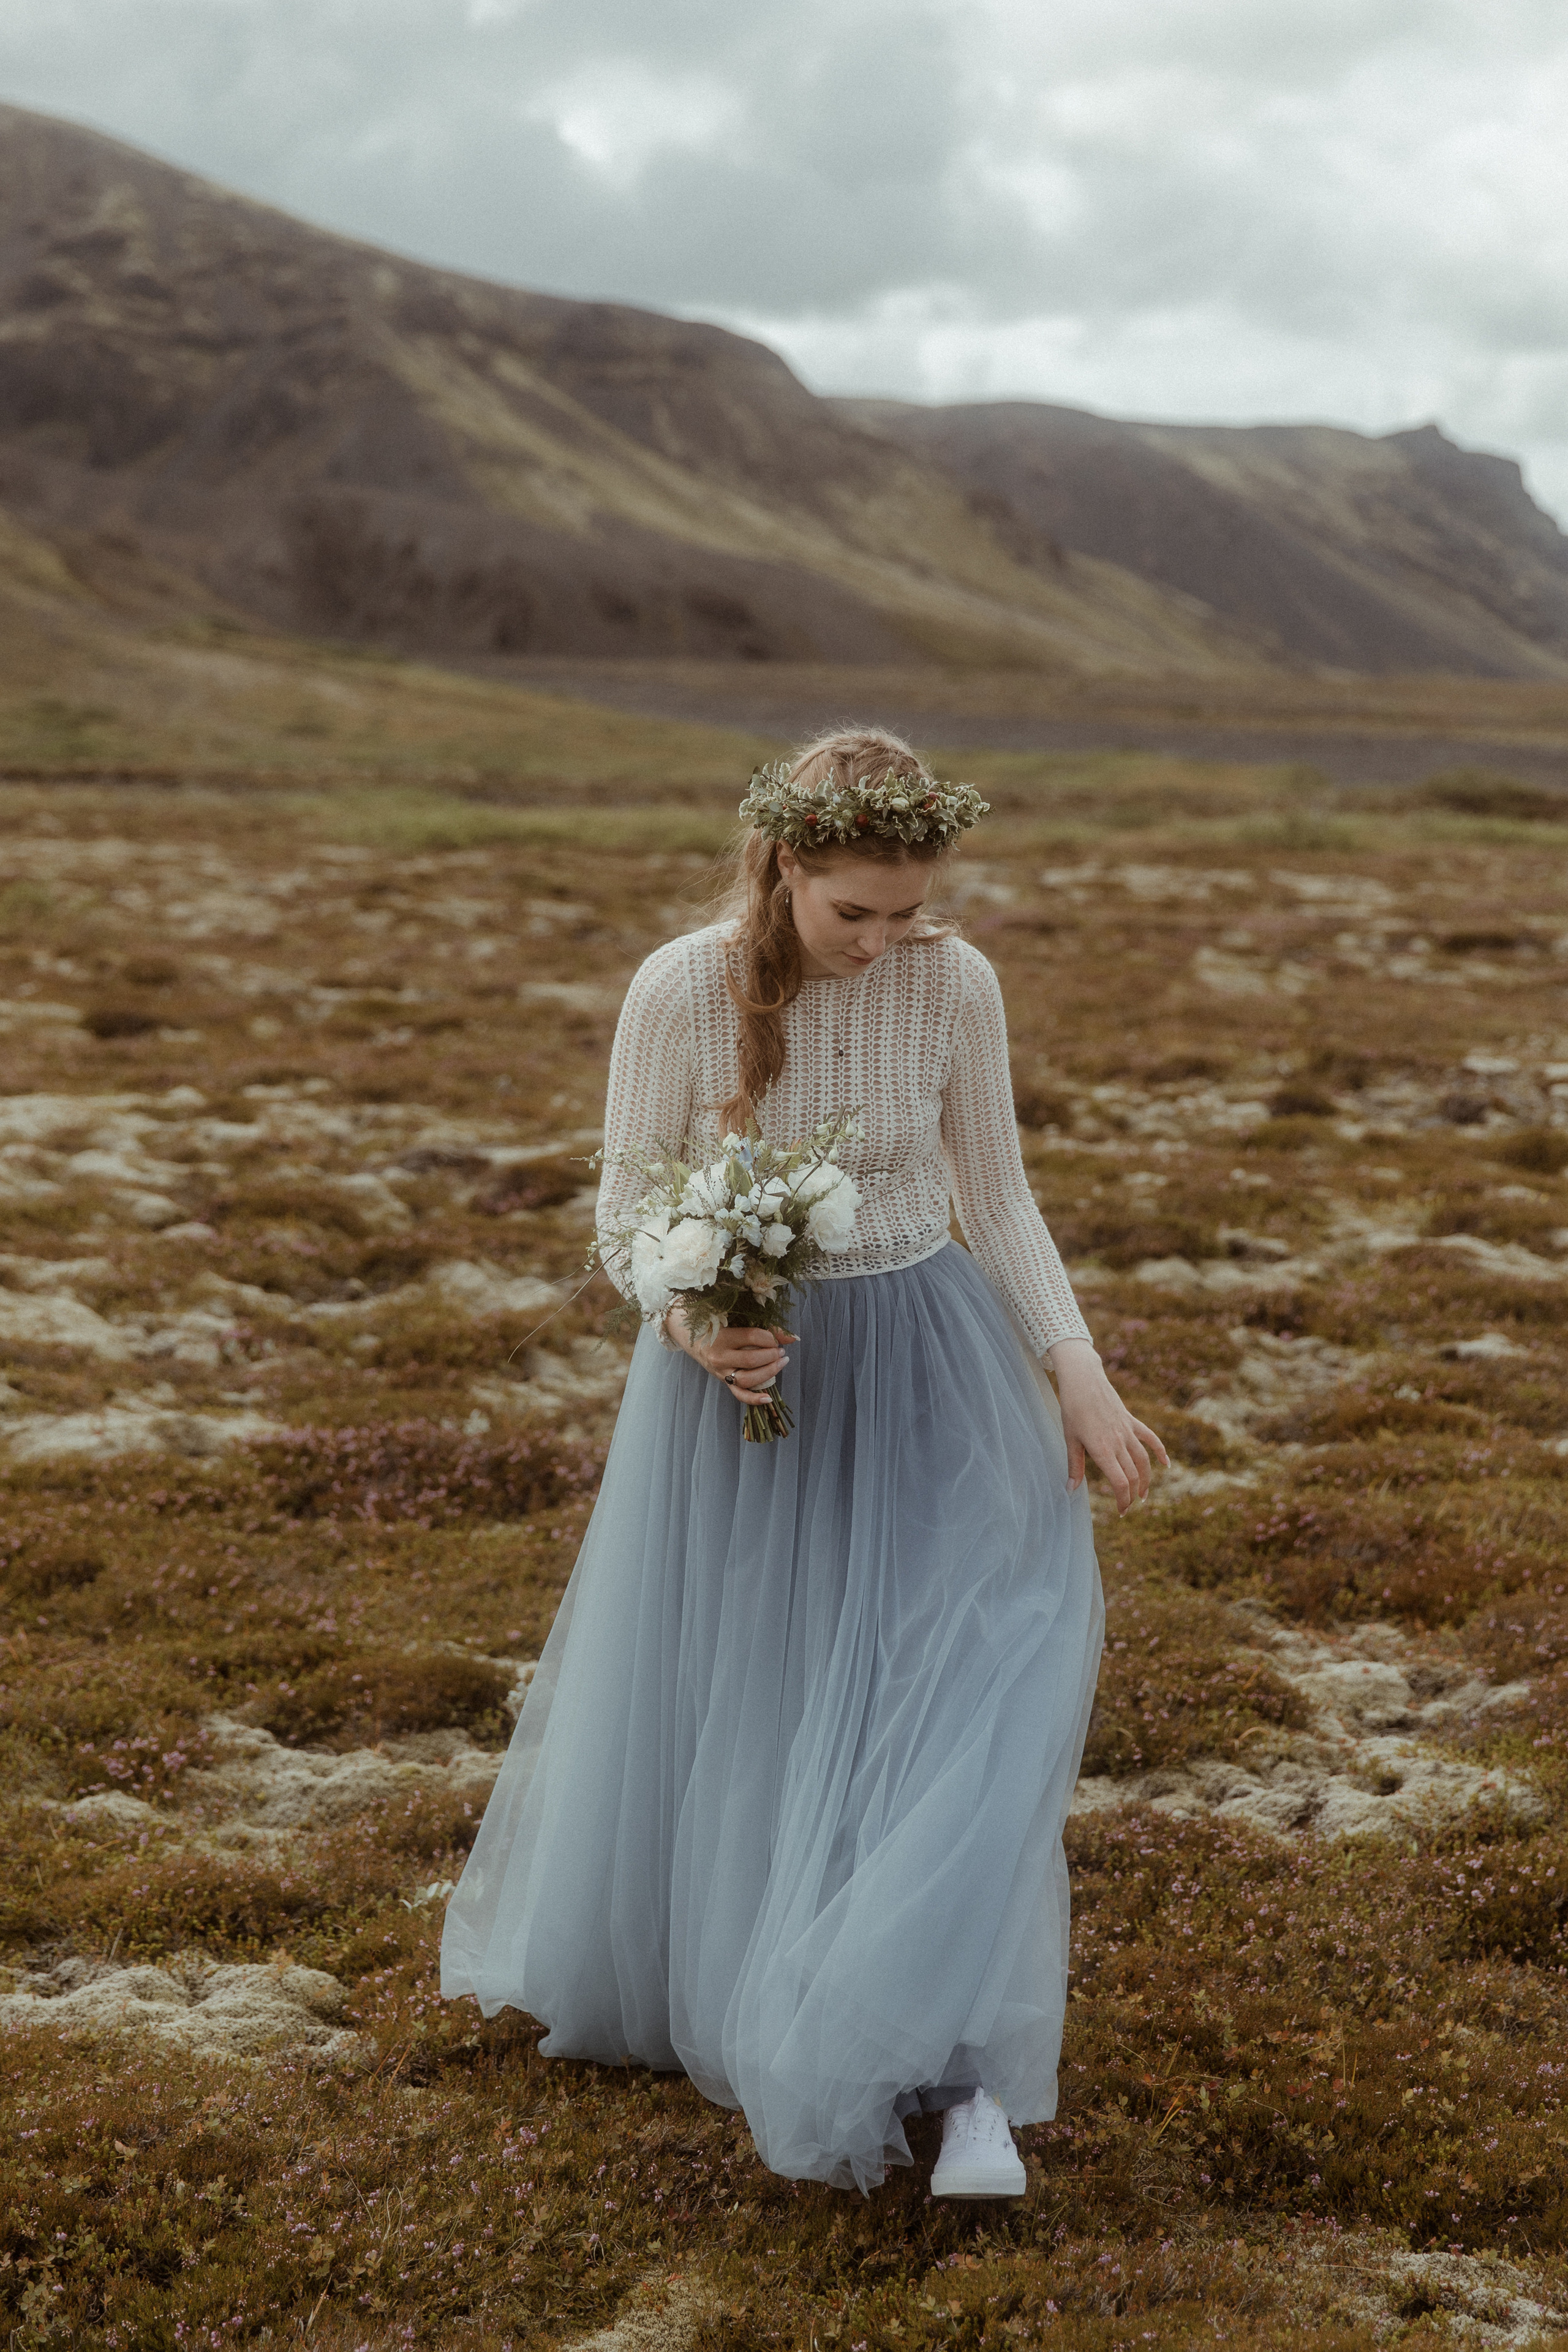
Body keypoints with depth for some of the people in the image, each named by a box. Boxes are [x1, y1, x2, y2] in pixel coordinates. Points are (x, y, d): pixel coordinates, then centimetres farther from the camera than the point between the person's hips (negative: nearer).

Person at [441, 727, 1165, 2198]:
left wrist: (1079, 1376, -7)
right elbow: (626, 1209, -5)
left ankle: (962, 2074, -14)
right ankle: (641, 1955, 42)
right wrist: (697, 1328, -24)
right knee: (711, 1713, 13)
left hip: (922, 1371, 1)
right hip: (738, 1373, -1)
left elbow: (998, 1199, 2)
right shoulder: (681, 991, -14)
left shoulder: (954, 986, -8)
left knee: (972, 1678, -16)